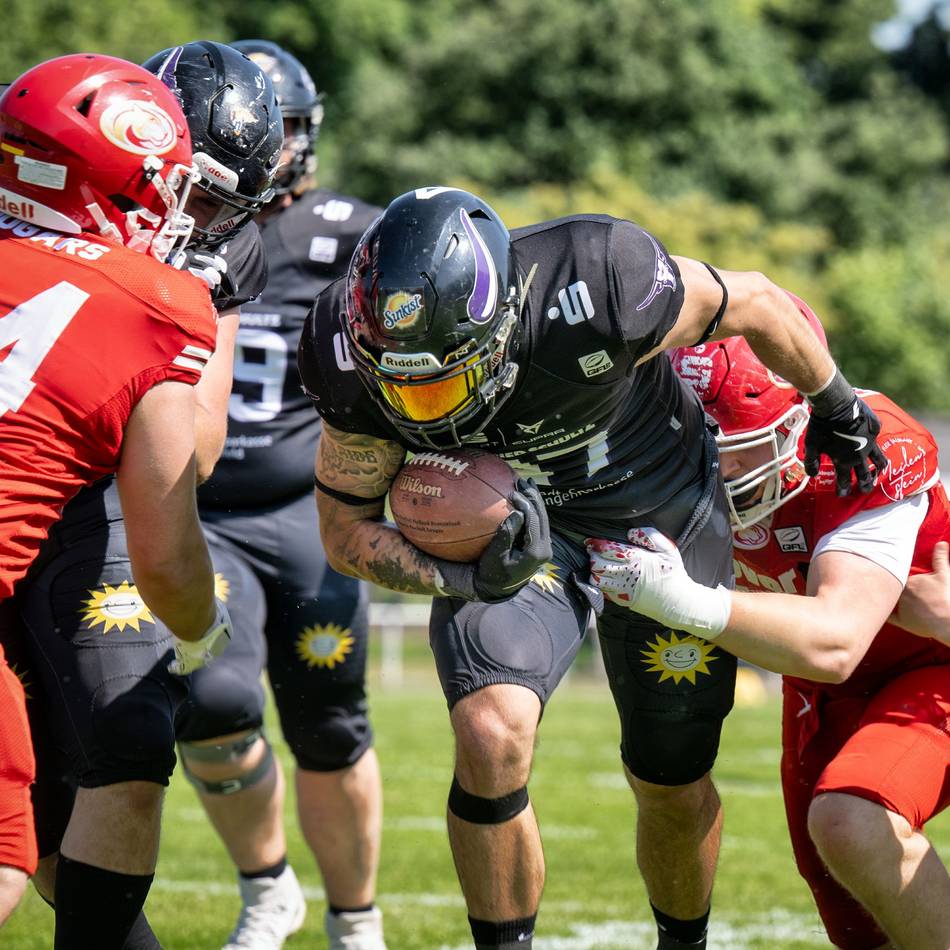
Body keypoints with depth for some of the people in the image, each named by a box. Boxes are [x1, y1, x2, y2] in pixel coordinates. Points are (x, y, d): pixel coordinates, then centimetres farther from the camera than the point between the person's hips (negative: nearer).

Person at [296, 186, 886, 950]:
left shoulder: (596, 289, -37)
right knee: (490, 736, -25)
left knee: (671, 786, 10)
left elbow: (755, 304, -17)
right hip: (512, 528, 1)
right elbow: (346, 528, -11)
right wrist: (464, 577, -31)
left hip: (659, 510, -1)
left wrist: (836, 407, 1)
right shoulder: (357, 360, -26)